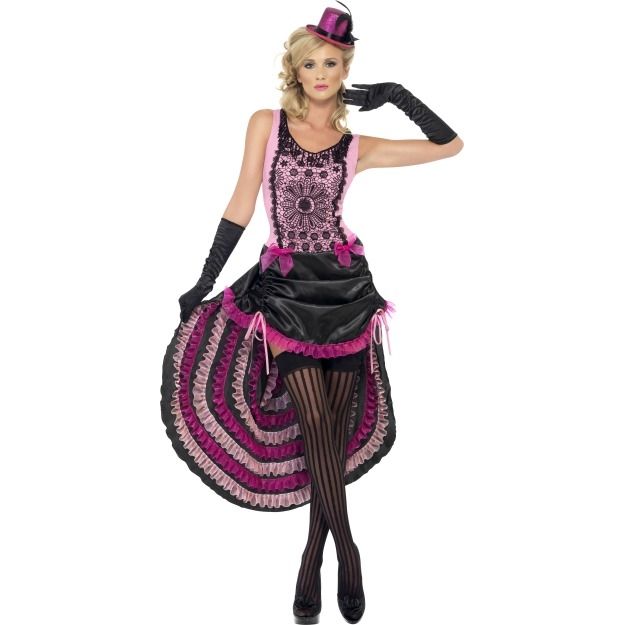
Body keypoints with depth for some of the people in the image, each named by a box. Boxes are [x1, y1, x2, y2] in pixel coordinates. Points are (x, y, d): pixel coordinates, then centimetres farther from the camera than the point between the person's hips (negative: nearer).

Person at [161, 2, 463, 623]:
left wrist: (395, 94, 3)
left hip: (344, 284, 2)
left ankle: (312, 559, 17)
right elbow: (242, 205, 3)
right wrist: (203, 283, 2)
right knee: (314, 419, -10)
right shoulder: (266, 123, 5)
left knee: (336, 425, 3)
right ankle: (347, 554, 4)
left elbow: (450, 145, 7)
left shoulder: (358, 146, 7)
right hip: (285, 285, -2)